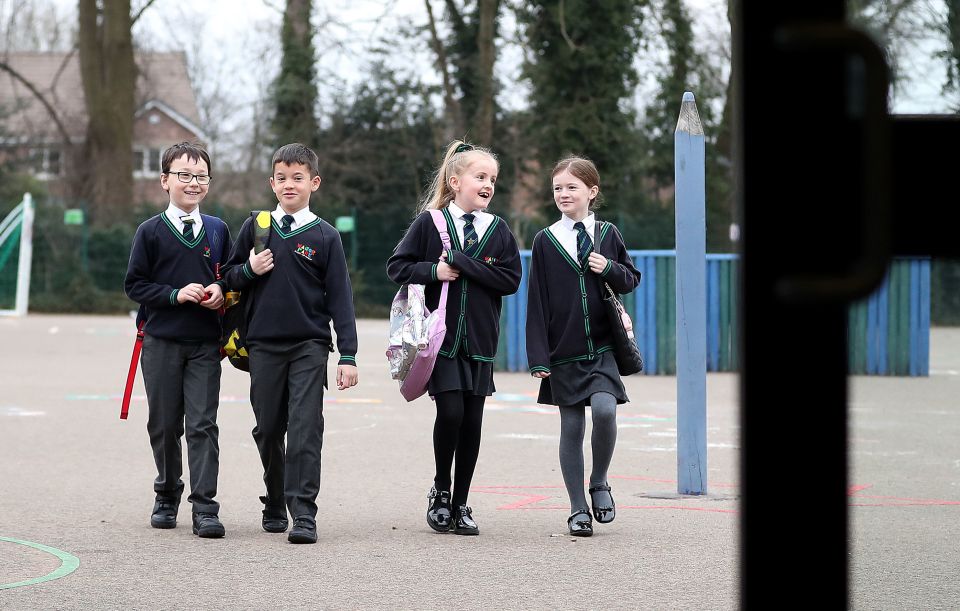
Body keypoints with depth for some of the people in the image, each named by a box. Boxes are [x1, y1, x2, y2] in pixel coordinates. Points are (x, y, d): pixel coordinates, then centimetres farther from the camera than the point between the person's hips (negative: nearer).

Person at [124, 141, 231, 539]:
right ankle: (167, 495, 27)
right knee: (164, 424, 8)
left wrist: (221, 291, -5)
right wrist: (175, 294, -15)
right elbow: (134, 284, -2)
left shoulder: (218, 230, 8)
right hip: (161, 341, -1)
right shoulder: (151, 231, 0)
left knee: (203, 424, -7)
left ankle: (204, 507, -8)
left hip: (205, 342, 1)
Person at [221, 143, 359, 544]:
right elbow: (230, 280, 14)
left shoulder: (325, 236, 1)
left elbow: (340, 297, 1)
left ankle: (304, 514, -12)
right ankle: (275, 505, 26)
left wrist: (348, 355, -4)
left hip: (309, 346, -2)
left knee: (305, 428, -11)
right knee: (268, 429, 9)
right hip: (264, 345, 3)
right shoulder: (256, 228, 7)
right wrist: (249, 270, -9)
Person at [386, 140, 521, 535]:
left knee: (472, 421, 3)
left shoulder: (498, 230, 6)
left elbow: (511, 279, -5)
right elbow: (397, 266, 2)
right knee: (450, 411, -14)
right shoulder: (429, 223, 1)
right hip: (439, 337, -3)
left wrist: (463, 264, -12)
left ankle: (460, 503, 14)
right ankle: (441, 490, 9)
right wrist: (433, 271, -15)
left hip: (479, 340, 3)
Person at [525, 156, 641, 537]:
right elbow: (537, 303, -1)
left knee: (604, 410, -20)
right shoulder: (545, 241, 1)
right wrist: (538, 358, -6)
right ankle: (578, 509, 12)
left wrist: (611, 270, -9)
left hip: (603, 348, 0)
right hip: (563, 352, 0)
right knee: (571, 428, 2)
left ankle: (599, 484, 4)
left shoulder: (607, 235, 5)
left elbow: (632, 280, 14)